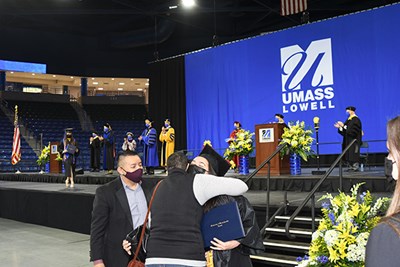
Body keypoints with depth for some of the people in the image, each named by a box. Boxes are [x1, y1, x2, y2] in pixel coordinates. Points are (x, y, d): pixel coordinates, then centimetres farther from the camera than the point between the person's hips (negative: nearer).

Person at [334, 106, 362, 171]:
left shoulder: (356, 120, -12)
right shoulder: (348, 120, 15)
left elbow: (352, 130, -22)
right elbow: (345, 131, 17)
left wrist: (343, 126, -23)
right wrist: (340, 127, 1)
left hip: (354, 141, -9)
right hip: (348, 141, 9)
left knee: (353, 154, -8)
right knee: (349, 154, 8)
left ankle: (355, 167, -2)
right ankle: (352, 167, 13)